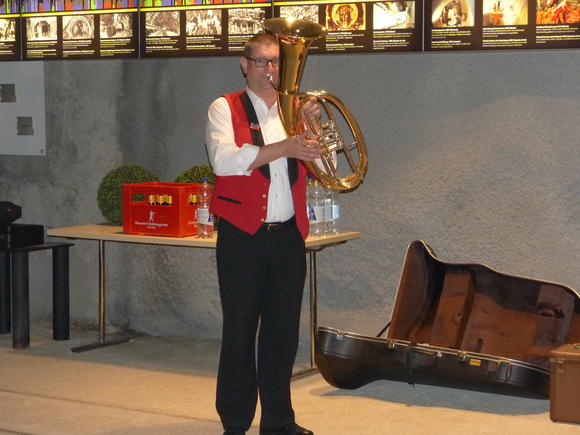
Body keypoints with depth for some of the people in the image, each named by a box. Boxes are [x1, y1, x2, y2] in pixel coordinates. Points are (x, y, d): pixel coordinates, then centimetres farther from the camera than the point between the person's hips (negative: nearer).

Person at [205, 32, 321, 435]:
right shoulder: (225, 109, 1)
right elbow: (223, 160, -16)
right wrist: (283, 148, -21)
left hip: (288, 235, 4)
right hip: (243, 235, -4)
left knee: (284, 331, 8)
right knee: (240, 330, 1)